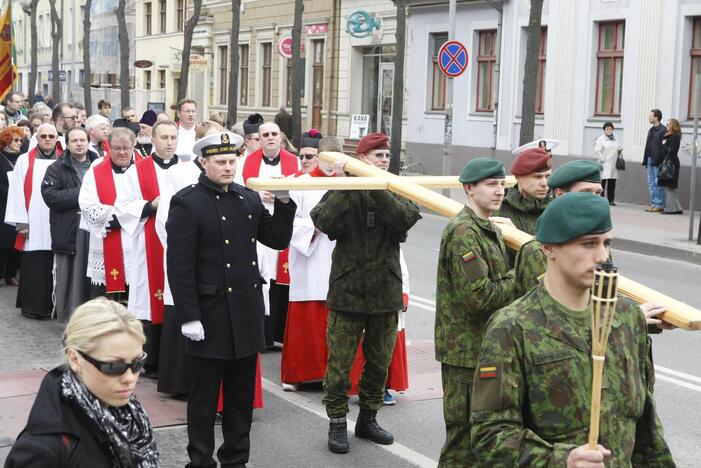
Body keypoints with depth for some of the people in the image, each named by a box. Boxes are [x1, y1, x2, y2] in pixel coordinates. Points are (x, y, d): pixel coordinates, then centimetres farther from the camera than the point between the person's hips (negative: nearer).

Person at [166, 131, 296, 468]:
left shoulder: (249, 198, 10)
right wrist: (189, 317, -16)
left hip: (248, 312, 6)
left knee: (242, 393, 14)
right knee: (204, 395, 6)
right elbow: (179, 266, -13)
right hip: (210, 315, -6)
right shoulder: (186, 203, -9)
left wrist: (284, 202, -1)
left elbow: (278, 240, 13)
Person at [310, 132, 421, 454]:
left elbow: (406, 218, -15)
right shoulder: (343, 192, -1)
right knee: (340, 361, 0)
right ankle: (337, 422, 13)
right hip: (348, 290, -3)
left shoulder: (395, 192, 6)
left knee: (380, 361, 13)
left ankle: (368, 418, 28)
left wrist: (375, 187, -23)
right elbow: (325, 223, -18)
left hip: (385, 291, 3)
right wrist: (343, 186, -23)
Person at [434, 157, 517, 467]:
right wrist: (516, 281, -12)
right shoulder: (463, 232, -18)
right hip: (467, 350, -10)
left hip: (488, 346, 10)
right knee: (467, 433, -3)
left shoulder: (491, 229, 15)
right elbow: (478, 296, -24)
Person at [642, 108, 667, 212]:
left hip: (658, 161, -9)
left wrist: (657, 160, -20)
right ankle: (653, 204, 15)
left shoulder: (663, 130, -11)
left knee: (658, 183, -4)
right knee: (651, 183, 10)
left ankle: (659, 205, 0)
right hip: (650, 160, 9)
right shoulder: (651, 130, 15)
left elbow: (663, 147, -16)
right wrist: (645, 161, 14)